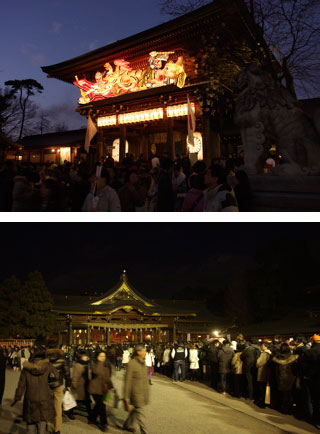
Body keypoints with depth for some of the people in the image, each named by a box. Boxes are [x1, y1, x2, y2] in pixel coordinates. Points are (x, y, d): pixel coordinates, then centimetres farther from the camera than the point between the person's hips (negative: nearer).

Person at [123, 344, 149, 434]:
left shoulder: (143, 363, 6)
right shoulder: (132, 363, -18)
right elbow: (127, 380, -15)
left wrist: (147, 392, 18)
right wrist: (126, 396, -13)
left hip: (143, 392, 8)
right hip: (136, 392, -8)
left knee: (136, 410, 20)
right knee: (140, 412, -1)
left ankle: (127, 425, 40)